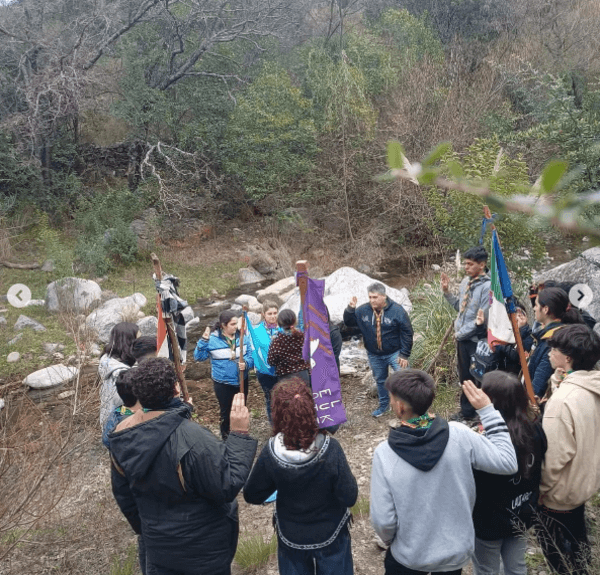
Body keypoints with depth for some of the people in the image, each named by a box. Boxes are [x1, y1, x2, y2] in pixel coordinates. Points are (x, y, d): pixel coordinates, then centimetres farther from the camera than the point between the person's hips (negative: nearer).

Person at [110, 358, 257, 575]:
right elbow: (228, 486, -26)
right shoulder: (193, 439, -35)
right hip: (204, 548, -5)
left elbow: (123, 494, 4)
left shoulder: (121, 436, -11)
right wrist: (239, 434, -24)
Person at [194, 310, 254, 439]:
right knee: (226, 412, 12)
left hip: (242, 381, 3)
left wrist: (246, 364, -23)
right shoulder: (212, 339, -13)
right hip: (223, 383, -3)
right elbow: (198, 357, -12)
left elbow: (250, 355, -3)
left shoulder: (241, 336, -5)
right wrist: (203, 341, -25)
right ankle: (226, 438, 34)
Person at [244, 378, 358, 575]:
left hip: (291, 538, 1)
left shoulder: (271, 452, -25)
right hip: (330, 536, -1)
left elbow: (252, 496, -11)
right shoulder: (330, 449, -29)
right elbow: (349, 498, -20)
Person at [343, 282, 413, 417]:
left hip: (394, 353, -4)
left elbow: (407, 333, -12)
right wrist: (350, 309, -18)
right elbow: (349, 322, 2)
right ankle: (384, 405, 40)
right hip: (374, 355, 4)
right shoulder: (363, 310, -7)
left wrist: (404, 355, -13)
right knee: (380, 381, 20)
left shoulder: (397, 310, -17)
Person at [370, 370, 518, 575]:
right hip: (457, 551, 2)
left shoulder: (384, 453, -24)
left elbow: (383, 520, -19)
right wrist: (487, 410, -7)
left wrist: (389, 540, 4)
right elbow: (508, 463, -11)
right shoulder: (459, 435, -22)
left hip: (408, 557, -1)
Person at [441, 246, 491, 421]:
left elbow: (482, 318, -21)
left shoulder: (487, 286, -19)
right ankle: (467, 411, 34)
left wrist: (460, 333, -12)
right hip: (462, 338, 8)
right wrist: (446, 291, 4)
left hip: (477, 340, -7)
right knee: (464, 376, 18)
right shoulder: (466, 282, 5)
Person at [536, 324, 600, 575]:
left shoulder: (564, 398, -30)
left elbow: (554, 454, -26)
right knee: (577, 540, 27)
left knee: (556, 548, 14)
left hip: (561, 491, -8)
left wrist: (540, 489, -13)